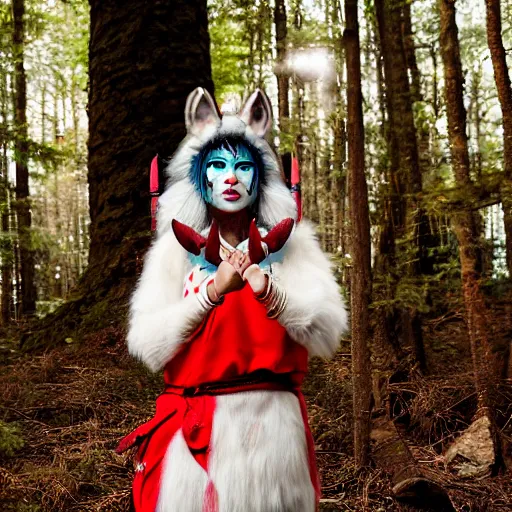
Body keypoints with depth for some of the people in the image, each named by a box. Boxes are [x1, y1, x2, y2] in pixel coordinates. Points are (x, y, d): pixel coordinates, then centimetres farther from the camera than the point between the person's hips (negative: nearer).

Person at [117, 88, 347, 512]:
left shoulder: (292, 244, 4)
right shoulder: (176, 250, 3)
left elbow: (327, 333, -8)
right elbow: (147, 346, -8)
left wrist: (270, 294, -24)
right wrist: (213, 290, -20)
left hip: (273, 423, 0)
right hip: (193, 428, 0)